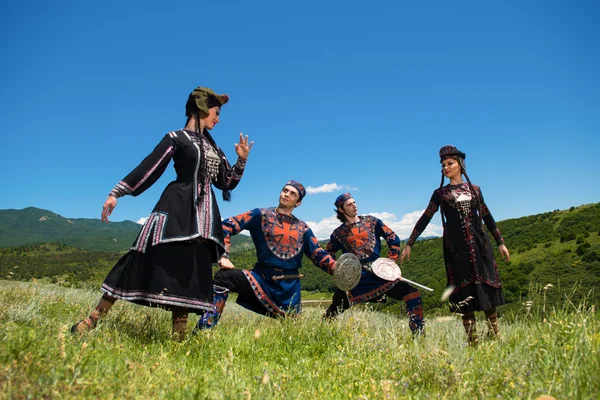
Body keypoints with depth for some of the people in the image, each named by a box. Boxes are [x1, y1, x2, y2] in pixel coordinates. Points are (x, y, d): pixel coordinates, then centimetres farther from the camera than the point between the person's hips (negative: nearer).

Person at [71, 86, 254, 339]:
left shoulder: (213, 147, 19)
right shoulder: (176, 138, 1)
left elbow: (226, 183, 19)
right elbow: (147, 168, -5)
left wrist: (242, 160, 6)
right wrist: (116, 193, -10)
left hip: (203, 215, 6)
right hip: (176, 209, -6)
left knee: (190, 271, 1)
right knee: (152, 260, -10)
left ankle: (178, 337, 3)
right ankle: (93, 319, 2)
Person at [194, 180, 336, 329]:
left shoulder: (302, 228, 11)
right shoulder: (261, 215, 2)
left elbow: (318, 254, 10)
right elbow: (227, 226, -3)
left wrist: (337, 269, -7)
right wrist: (223, 256, -15)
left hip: (289, 286, 3)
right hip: (262, 278, -2)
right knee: (223, 277, -24)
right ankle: (203, 332, -20)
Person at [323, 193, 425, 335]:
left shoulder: (371, 221, 10)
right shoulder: (338, 233, 8)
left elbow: (393, 239, 11)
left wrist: (391, 261, 4)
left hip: (379, 273, 2)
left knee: (413, 294, -12)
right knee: (334, 311, -10)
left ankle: (418, 335, -1)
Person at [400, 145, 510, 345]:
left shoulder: (474, 189, 12)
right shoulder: (440, 193, 7)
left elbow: (487, 217, 16)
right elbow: (425, 219, 3)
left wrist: (500, 242, 14)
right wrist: (409, 244, -2)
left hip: (479, 243, 2)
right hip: (456, 246, -2)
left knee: (488, 286, 1)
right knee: (465, 290, -1)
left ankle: (495, 335, 12)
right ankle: (472, 339, 6)